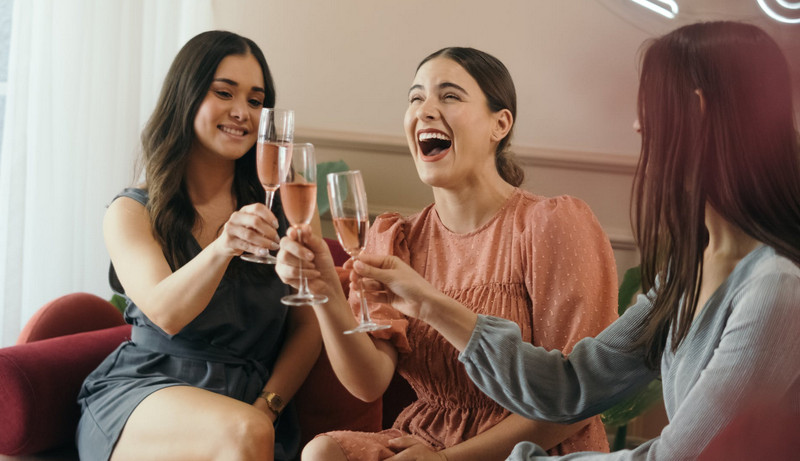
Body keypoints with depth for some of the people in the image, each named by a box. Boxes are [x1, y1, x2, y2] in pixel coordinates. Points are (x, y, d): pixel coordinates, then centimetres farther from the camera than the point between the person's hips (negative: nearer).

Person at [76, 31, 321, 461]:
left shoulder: (279, 209, 11)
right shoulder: (131, 212, 4)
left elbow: (308, 325, 7)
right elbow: (165, 313, -13)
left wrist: (266, 407, -8)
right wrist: (222, 248, -32)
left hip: (248, 401, 2)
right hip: (144, 390, -2)